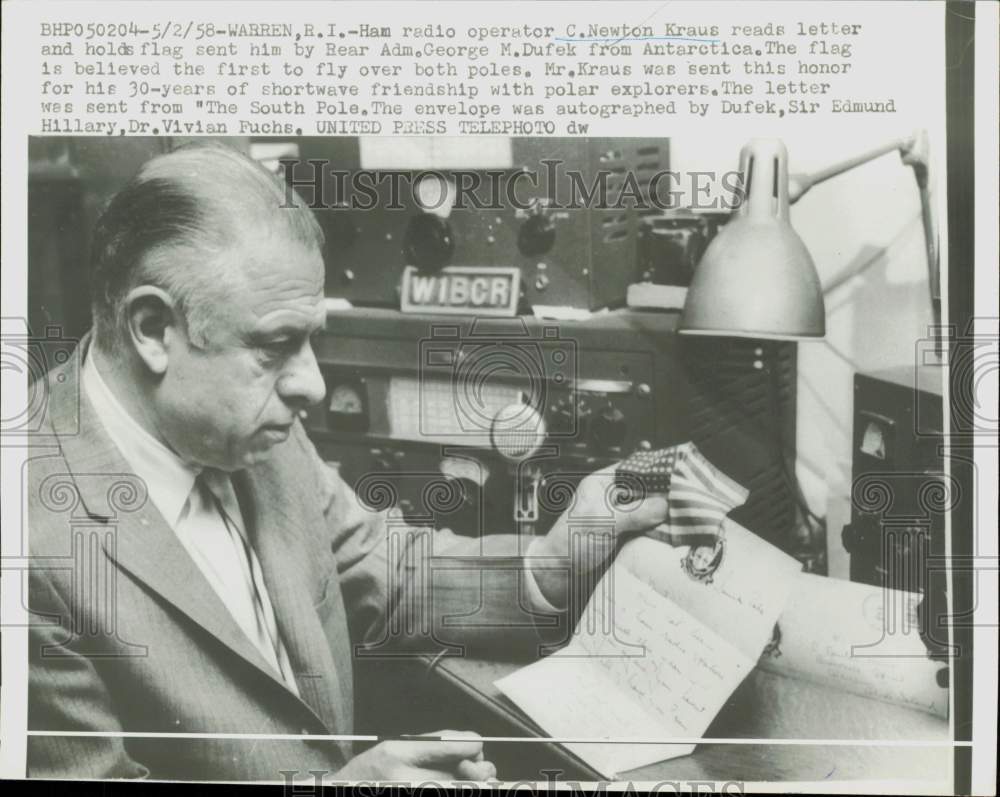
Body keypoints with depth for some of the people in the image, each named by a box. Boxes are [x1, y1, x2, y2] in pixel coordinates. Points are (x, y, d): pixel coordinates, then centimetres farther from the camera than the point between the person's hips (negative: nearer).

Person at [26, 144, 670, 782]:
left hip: (338, 760, 5)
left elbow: (380, 574, 4)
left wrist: (552, 562, -10)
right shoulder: (38, 540, -24)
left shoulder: (248, 428, -6)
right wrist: (339, 784, -24)